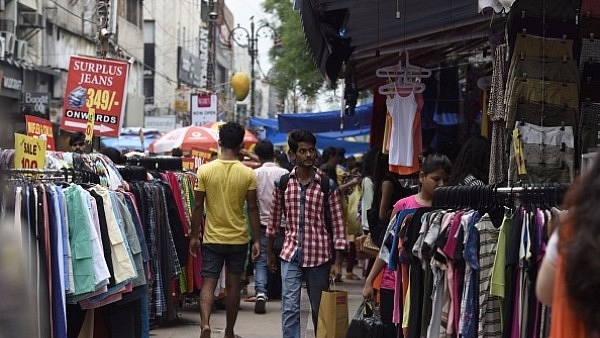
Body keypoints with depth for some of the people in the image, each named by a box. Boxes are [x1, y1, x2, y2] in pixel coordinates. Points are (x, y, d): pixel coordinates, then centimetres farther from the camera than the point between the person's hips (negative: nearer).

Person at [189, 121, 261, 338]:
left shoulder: (205, 171, -6)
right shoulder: (248, 174, -6)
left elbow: (198, 206, -3)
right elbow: (253, 208, -4)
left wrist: (194, 235, 6)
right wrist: (257, 239, 3)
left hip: (212, 238, 0)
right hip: (238, 238, 1)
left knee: (208, 283, 3)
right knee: (233, 285, 12)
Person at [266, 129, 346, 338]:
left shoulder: (328, 185, -4)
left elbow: (338, 224, -3)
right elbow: (274, 219, 11)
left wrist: (337, 262, -6)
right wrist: (269, 252, 15)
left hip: (319, 256, -1)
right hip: (290, 254, 1)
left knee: (320, 310, 11)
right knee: (290, 308, -7)